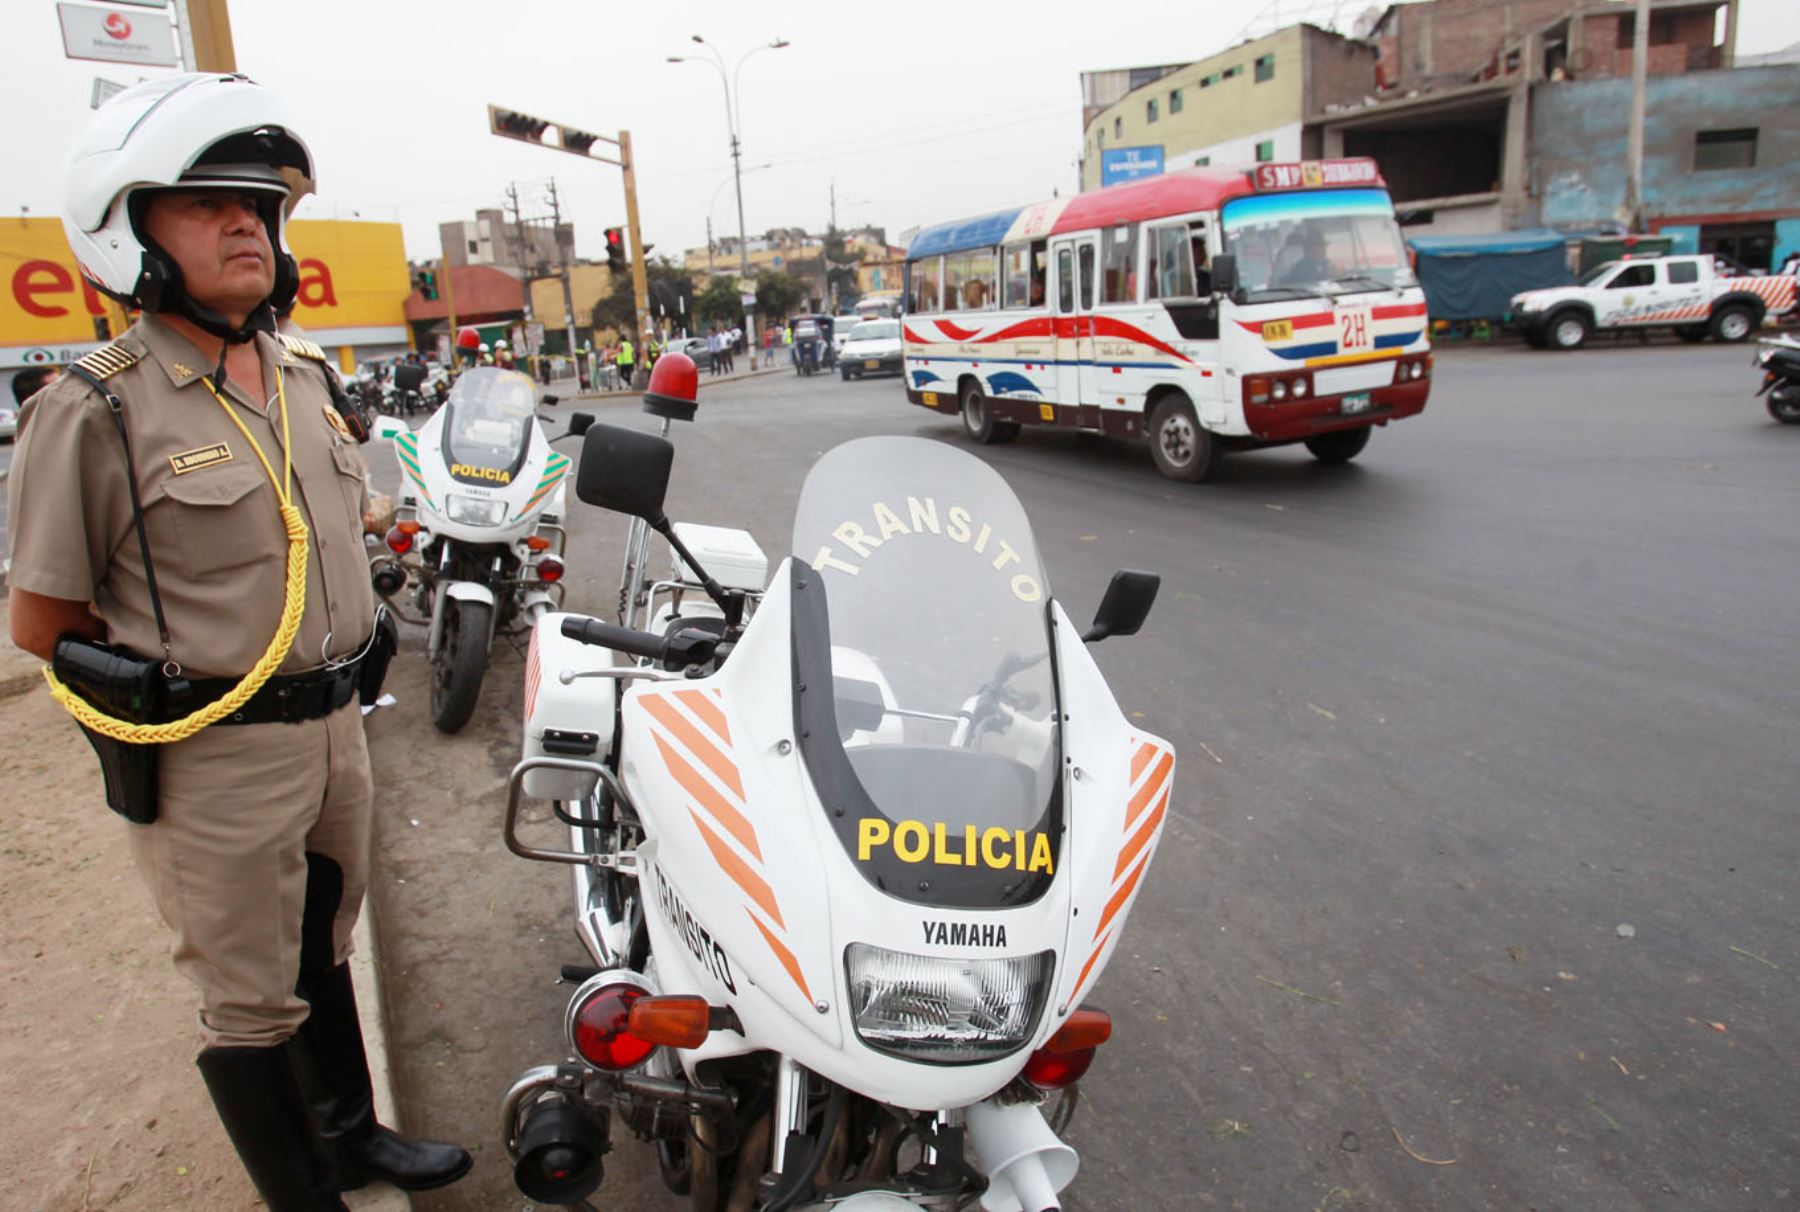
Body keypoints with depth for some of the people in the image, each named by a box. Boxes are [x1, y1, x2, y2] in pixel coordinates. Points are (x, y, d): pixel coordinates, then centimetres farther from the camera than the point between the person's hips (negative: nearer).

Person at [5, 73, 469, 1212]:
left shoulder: (308, 373, 6)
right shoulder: (93, 411, -15)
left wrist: (346, 652, 9)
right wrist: (172, 676, -6)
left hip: (337, 724, 7)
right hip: (216, 760, -6)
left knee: (323, 952, 24)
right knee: (252, 1008, 10)